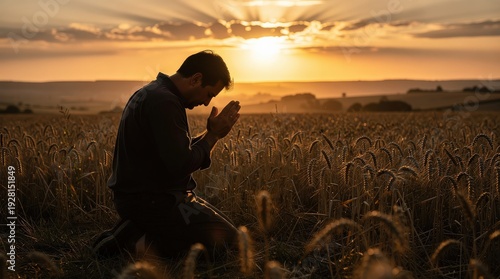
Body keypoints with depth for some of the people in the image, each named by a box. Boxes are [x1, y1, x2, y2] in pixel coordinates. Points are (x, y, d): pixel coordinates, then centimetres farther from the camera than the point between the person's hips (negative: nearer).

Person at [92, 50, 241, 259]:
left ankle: (134, 232, 12)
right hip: (151, 201, -11)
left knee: (217, 225, 21)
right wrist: (213, 135, -12)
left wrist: (211, 133, 0)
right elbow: (181, 165, -25)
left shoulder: (153, 93, 12)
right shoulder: (164, 102, -22)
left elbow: (177, 153, 12)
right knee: (227, 238, -8)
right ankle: (142, 244, -8)